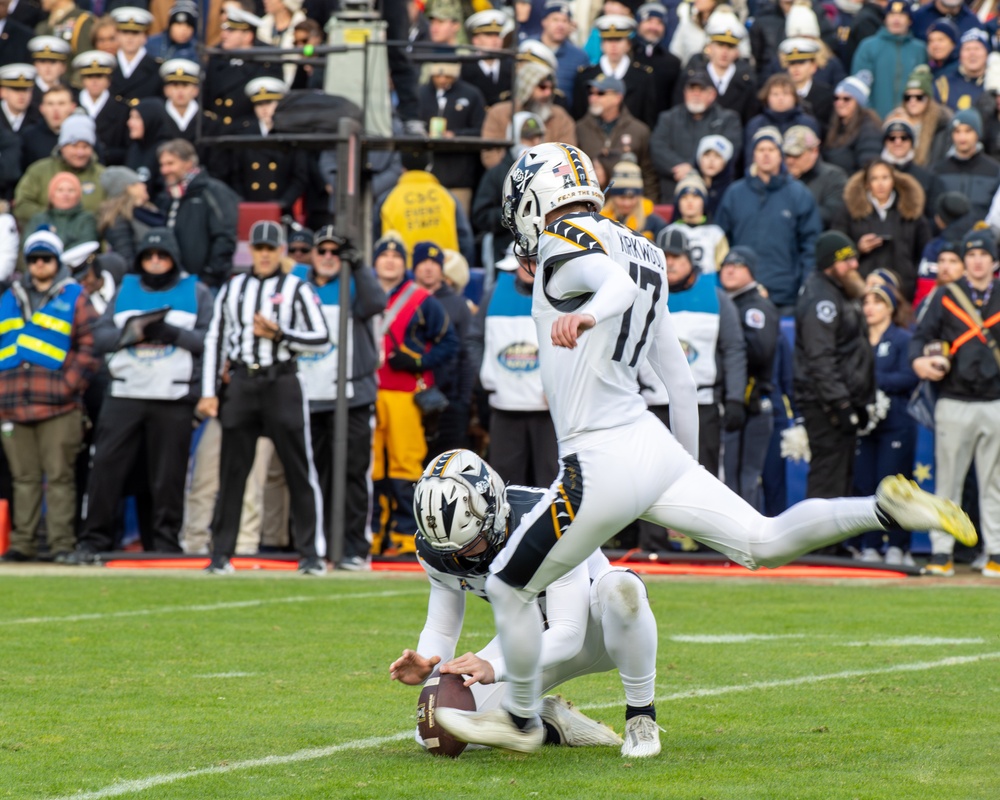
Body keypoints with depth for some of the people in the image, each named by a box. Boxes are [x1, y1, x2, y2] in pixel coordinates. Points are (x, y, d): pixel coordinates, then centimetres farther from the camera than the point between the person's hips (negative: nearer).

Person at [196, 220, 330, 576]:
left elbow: (322, 339, -2)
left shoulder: (297, 289, 3)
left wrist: (280, 335, -15)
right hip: (241, 384, 3)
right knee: (232, 470, 3)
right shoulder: (232, 289, 13)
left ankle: (311, 553, -1)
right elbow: (214, 340, 13)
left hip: (282, 383, -3)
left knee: (299, 470, -4)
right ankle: (221, 553, 8)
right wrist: (209, 392, 6)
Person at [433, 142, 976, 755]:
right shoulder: (641, 250, 19)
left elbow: (620, 278, -30)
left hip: (601, 464, -8)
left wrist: (588, 315, -52)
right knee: (763, 544, 7)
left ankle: (521, 722, 22)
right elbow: (681, 380, 22)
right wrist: (689, 470, 28)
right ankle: (886, 509, -9)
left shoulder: (567, 243, -6)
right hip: (653, 445, 8)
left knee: (510, 588, 9)